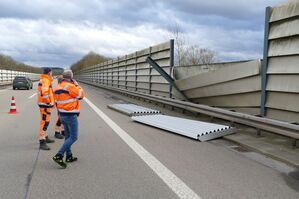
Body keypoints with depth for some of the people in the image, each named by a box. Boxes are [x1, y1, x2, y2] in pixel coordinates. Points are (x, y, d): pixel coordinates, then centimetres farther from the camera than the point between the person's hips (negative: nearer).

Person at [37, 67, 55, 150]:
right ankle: (42, 142, -11)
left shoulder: (42, 79, 16)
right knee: (45, 122, -11)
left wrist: (51, 101, 18)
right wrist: (48, 102, -19)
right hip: (45, 104, -10)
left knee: (45, 121, 21)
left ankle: (45, 137, 36)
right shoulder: (46, 80, -17)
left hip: (43, 103, 10)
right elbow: (44, 93, -29)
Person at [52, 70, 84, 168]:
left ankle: (69, 156, 27)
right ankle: (59, 156, -8)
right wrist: (76, 84, 0)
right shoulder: (70, 86, -19)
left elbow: (57, 101, 14)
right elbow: (81, 95, -8)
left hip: (62, 115, 9)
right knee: (73, 137, -3)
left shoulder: (58, 87, 8)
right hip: (71, 115, -9)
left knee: (68, 136, 19)